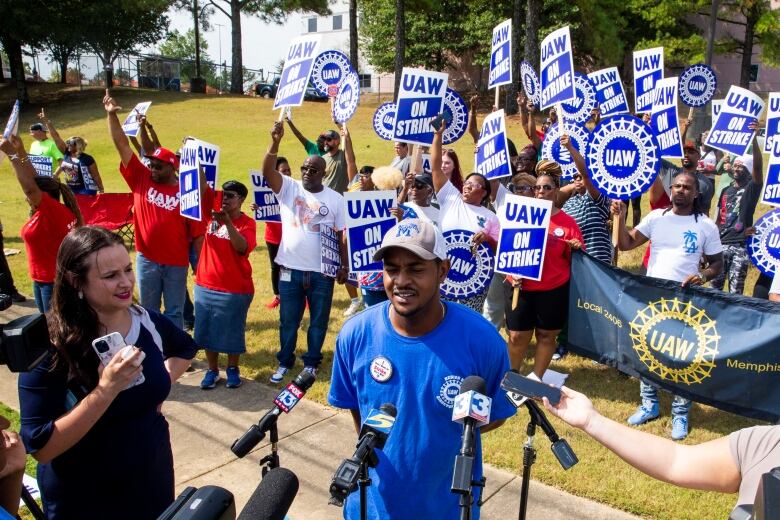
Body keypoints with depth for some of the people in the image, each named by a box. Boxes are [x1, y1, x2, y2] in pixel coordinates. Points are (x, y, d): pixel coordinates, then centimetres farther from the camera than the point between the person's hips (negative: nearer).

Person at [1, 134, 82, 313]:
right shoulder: (50, 211, 4)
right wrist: (21, 151, 7)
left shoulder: (54, 210, -19)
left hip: (56, 281, -10)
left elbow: (29, 186, -29)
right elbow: (35, 180, 10)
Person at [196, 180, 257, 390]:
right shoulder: (213, 211, 3)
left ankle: (232, 369, 28)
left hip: (236, 289, -4)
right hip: (206, 285, 4)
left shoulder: (247, 223, -8)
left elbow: (242, 248, -25)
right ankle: (212, 369, 28)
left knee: (232, 331, 10)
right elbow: (202, 185, -6)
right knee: (206, 330, 12)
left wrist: (228, 222, -33)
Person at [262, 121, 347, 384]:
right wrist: (275, 142, -32)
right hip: (291, 269, 0)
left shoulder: (335, 199, 0)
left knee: (318, 320, 11)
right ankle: (284, 362, 31)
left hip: (322, 272, 0)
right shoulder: (289, 188, 0)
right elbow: (267, 171, -18)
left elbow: (343, 234, 2)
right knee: (288, 320, 13)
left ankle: (311, 362, 29)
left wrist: (344, 266, -2)